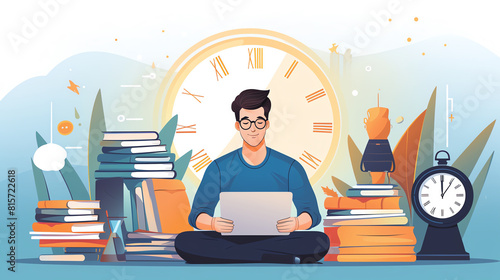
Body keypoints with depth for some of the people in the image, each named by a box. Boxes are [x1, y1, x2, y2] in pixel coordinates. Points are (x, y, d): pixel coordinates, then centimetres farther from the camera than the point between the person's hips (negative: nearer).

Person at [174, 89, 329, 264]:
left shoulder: (290, 168, 4)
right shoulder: (219, 168, 5)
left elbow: (312, 214, 4)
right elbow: (196, 216, 2)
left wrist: (296, 223, -22)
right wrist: (213, 223, -23)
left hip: (276, 241, -1)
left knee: (321, 241, -29)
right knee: (183, 242, -29)